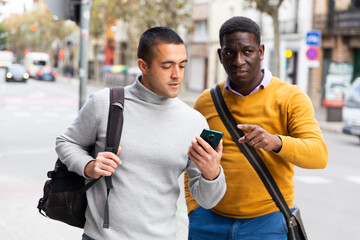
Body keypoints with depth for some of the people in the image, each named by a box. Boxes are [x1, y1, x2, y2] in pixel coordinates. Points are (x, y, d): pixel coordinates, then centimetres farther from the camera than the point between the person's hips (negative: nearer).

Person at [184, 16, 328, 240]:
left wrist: (275, 142, -33)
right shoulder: (206, 102, 5)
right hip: (210, 220, 3)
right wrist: (193, 211, 4)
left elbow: (318, 154, -17)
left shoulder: (291, 98, -5)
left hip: (268, 221, -2)